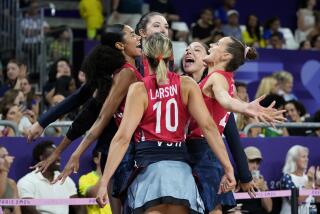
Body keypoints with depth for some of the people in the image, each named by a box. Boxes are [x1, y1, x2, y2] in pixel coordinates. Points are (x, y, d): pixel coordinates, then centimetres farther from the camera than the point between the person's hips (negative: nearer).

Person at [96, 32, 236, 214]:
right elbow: (208, 126, -3)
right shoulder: (186, 85, 7)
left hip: (149, 167, -2)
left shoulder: (138, 89, 1)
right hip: (180, 169, 3)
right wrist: (228, 168, -2)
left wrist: (104, 182, -6)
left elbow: (123, 137, -6)